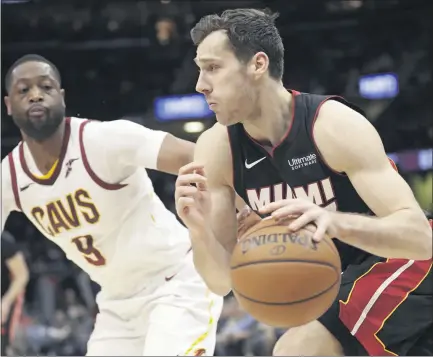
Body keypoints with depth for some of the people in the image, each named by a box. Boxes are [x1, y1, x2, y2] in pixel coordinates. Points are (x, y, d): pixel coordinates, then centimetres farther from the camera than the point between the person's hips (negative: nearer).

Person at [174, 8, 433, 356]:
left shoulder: (334, 125, -26)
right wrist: (199, 229, -31)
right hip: (355, 278, 7)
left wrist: (335, 221, -50)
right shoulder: (216, 150, -10)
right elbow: (222, 280, -10)